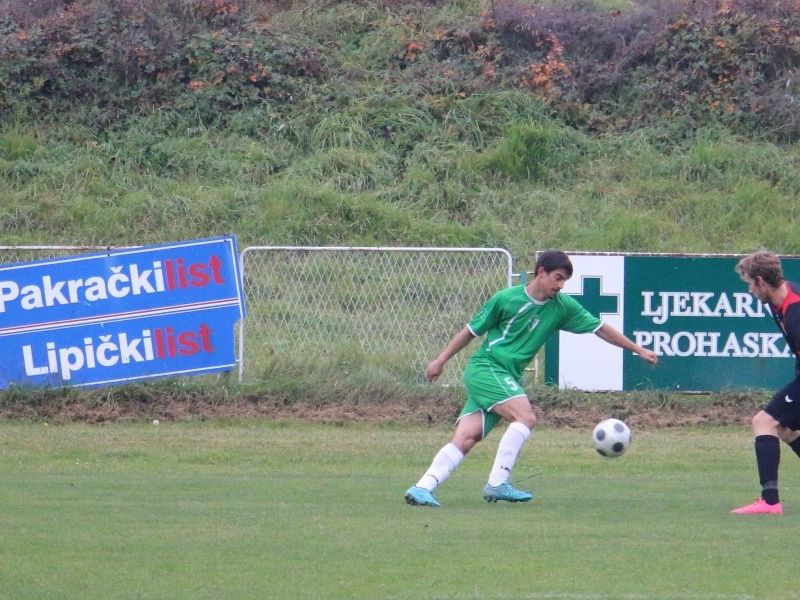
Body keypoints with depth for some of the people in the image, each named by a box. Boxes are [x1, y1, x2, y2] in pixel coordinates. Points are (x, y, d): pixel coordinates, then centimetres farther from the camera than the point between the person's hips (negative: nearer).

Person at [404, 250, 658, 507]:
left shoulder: (562, 306, 7)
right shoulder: (506, 299, -7)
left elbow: (600, 328, 13)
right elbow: (471, 331, 3)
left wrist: (639, 350, 13)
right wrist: (440, 361, 5)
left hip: (507, 379, 5)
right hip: (484, 367, -5)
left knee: (466, 438, -10)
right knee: (525, 417, -23)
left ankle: (422, 488, -16)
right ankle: (497, 484, -23)